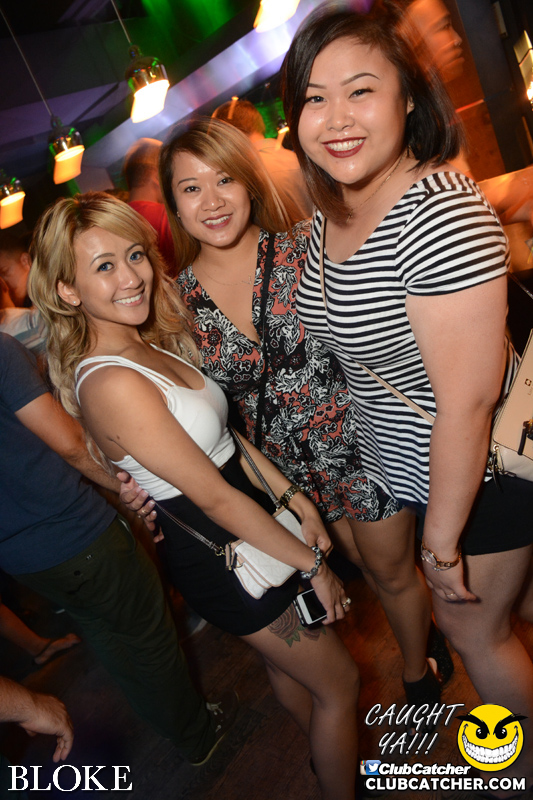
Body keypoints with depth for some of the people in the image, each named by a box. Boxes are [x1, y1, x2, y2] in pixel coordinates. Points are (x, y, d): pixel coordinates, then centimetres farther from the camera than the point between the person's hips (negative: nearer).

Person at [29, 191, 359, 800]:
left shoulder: (149, 343, -1)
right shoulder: (111, 383, -29)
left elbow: (224, 433, 5)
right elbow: (215, 497, -24)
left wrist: (295, 496, -1)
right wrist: (312, 564, -14)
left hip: (248, 525, 9)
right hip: (221, 555, -9)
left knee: (285, 661, 32)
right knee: (338, 684, 13)